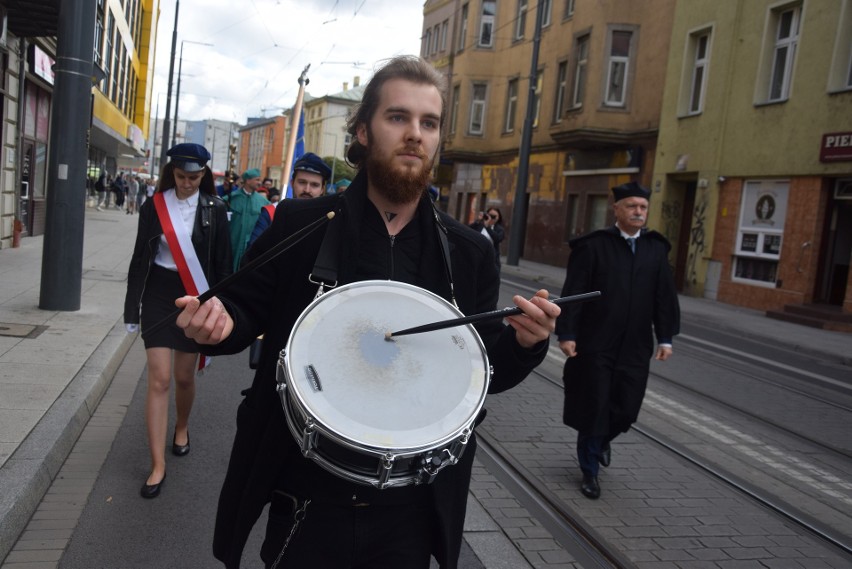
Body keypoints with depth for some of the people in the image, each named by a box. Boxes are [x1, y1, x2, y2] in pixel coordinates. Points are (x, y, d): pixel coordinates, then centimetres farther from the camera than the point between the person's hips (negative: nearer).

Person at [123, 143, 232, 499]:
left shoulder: (215, 209, -3)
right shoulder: (153, 206, -2)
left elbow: (222, 262, 0)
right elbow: (140, 259, 2)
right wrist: (132, 309, 2)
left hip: (196, 297, 0)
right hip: (159, 295, 0)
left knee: (184, 376, 11)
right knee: (159, 379, -5)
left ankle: (181, 428, 43)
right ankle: (158, 465, 2)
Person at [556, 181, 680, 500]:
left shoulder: (656, 248, 6)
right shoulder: (593, 246, -6)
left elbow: (665, 297, 9)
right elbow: (572, 293, -8)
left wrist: (665, 338, 6)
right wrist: (566, 334, -13)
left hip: (636, 346, 4)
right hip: (595, 344, -3)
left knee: (627, 409, 8)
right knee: (593, 407, 4)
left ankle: (603, 440, 42)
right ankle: (590, 471, 22)